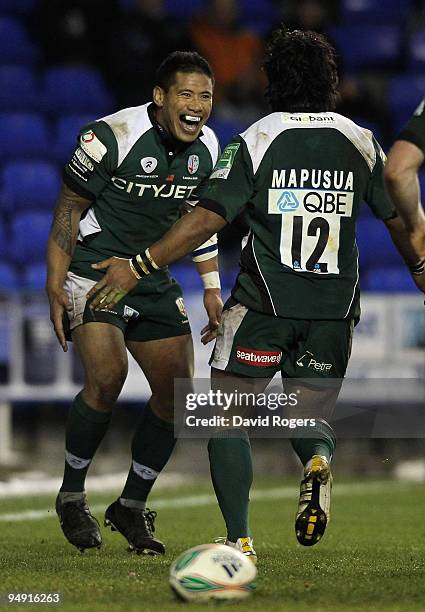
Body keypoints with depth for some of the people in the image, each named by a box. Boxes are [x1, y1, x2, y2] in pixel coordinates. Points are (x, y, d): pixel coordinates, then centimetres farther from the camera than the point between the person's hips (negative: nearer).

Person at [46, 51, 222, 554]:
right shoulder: (112, 136, -18)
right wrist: (55, 286, -13)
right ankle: (71, 495, -5)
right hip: (93, 271, -6)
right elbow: (69, 208, -9)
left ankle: (131, 506, 14)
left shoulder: (207, 147, 1)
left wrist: (211, 289, 14)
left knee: (178, 391, -2)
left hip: (153, 280, 6)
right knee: (107, 375, -25)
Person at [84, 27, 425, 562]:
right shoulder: (362, 144, 6)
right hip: (334, 307, 3)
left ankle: (239, 540, -4)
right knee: (311, 416, 18)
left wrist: (138, 266, -3)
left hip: (264, 302, -3)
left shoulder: (254, 142, -4)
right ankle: (317, 462, -18)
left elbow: (206, 220, -9)